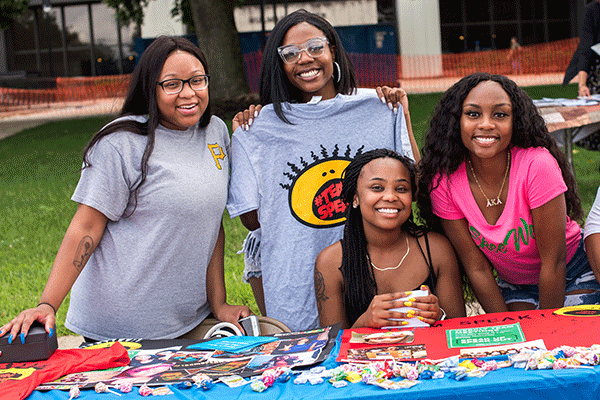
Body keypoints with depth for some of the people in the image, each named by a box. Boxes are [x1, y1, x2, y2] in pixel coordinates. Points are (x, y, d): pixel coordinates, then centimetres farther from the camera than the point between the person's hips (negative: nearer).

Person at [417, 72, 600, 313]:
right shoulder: (443, 182, -18)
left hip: (575, 276, -2)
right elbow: (477, 269, -11)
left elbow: (553, 261, -21)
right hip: (514, 286, 2)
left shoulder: (537, 165, -27)